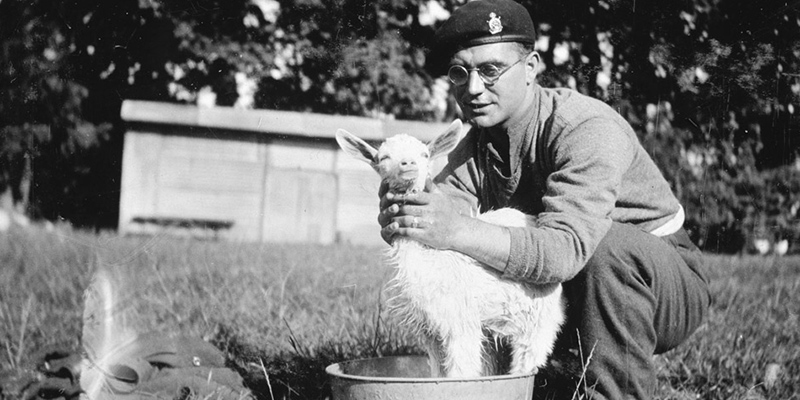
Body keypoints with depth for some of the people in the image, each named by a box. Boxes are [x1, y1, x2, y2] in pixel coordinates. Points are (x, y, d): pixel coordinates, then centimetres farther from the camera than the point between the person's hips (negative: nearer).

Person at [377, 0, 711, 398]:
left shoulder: (587, 128, -25)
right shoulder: (471, 152, -3)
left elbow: (566, 247, -40)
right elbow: (442, 229, -17)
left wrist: (460, 232, -52)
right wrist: (401, 220, -40)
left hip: (661, 283, -6)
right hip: (562, 297, 6)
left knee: (610, 243, -37)